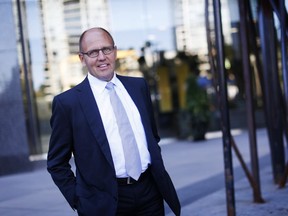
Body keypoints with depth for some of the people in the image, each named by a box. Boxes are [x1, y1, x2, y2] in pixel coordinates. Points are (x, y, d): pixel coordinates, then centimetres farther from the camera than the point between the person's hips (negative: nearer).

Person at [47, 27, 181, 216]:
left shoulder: (139, 86, 7)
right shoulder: (67, 102, -6)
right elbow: (57, 163, -1)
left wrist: (157, 172, 11)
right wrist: (79, 201, -6)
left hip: (150, 194, 4)